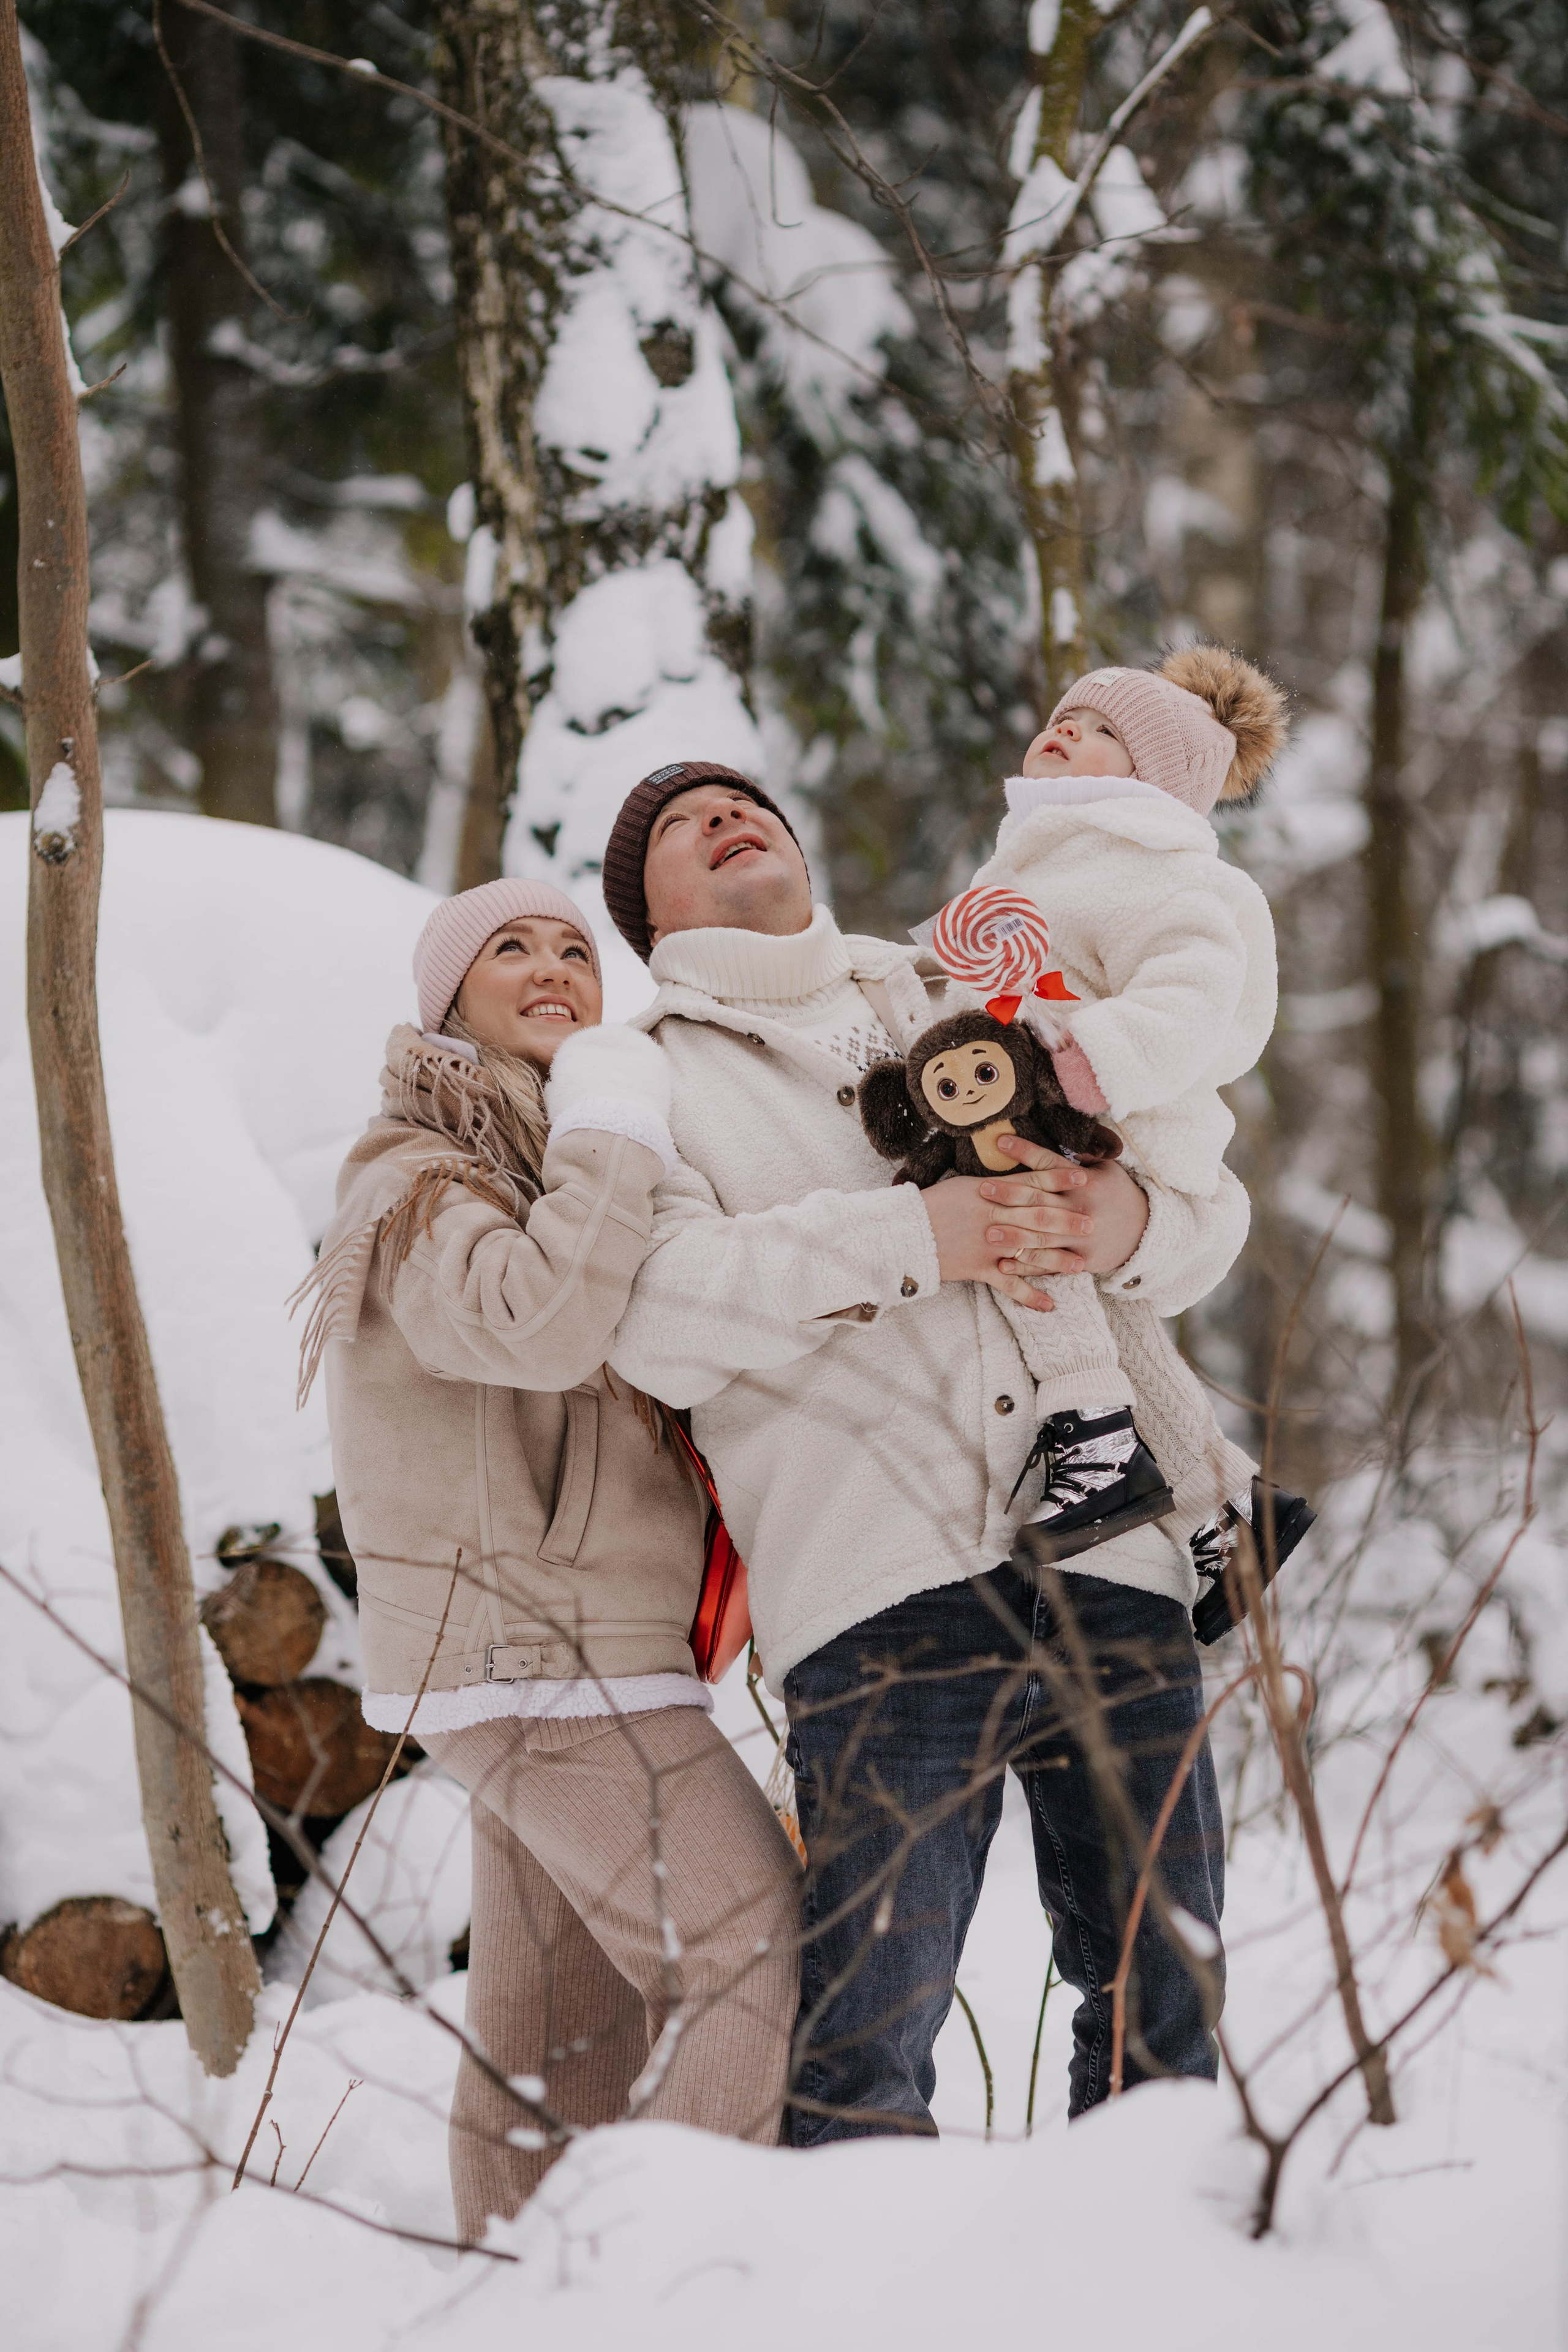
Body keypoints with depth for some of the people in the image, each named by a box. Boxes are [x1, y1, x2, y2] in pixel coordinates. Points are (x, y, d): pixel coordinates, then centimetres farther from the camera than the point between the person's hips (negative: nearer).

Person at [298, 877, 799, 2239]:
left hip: (559, 1655, 10)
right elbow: (537, 1321, -28)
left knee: (572, 2030, 9)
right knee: (757, 1953, -16)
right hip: (548, 1663, -10)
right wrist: (616, 1123, -19)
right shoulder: (419, 1179, -9)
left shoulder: (555, 1162, 22)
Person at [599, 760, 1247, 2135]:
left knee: (1166, 2007, 3)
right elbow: (656, 1310, -6)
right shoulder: (646, 1080, 15)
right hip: (885, 1593, -3)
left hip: (1113, 1562, 3)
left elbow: (1211, 1206, 18)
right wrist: (905, 1240, -15)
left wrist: (1129, 1222, -7)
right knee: (865, 2042, -12)